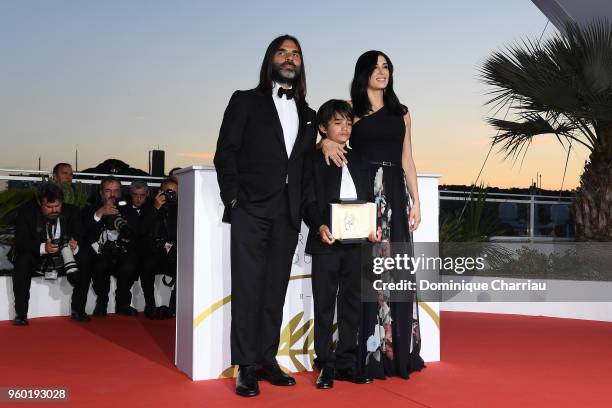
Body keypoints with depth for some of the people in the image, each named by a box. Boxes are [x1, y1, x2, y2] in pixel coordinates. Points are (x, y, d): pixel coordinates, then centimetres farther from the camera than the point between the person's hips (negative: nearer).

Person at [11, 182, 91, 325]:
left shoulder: (72, 212, -7)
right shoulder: (26, 212, -12)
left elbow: (81, 237, -5)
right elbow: (20, 243, -17)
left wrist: (75, 247, -31)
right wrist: (42, 248, -36)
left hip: (64, 260, 2)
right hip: (37, 259, -1)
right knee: (22, 261, -33)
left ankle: (77, 310, -14)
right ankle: (20, 313, -25)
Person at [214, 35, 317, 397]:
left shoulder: (308, 115, 19)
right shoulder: (246, 101, 7)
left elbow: (306, 162, 17)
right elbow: (226, 152, 1)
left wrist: (307, 195, 3)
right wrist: (233, 197, -8)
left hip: (288, 214, 4)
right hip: (251, 209, -4)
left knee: (276, 289, 7)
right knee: (248, 288, -4)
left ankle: (267, 359, 15)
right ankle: (246, 367, 1)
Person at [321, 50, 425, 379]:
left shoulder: (401, 113, 17)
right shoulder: (351, 108, 7)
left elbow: (407, 161, 15)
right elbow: (326, 133, 1)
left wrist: (416, 200, 8)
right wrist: (326, 143, -22)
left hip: (395, 195, 4)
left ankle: (397, 352, 12)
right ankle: (367, 355, 2)